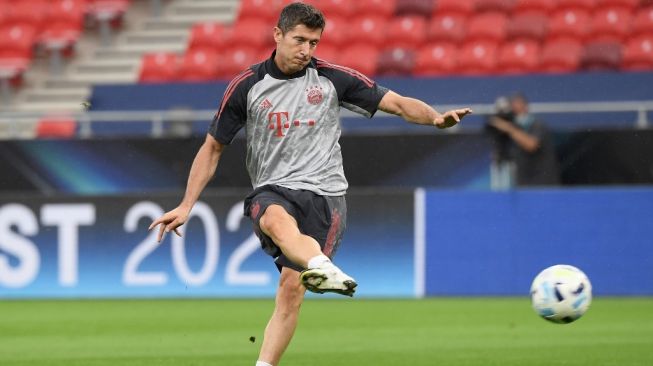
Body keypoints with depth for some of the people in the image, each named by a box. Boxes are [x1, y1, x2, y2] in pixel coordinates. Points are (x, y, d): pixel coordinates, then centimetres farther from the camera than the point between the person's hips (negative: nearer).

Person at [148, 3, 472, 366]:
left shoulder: (333, 78, 6)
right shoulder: (247, 86, 6)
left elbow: (398, 104, 5)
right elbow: (212, 148, 14)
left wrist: (436, 117, -15)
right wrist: (186, 206, 9)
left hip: (323, 194, 1)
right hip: (271, 192, -1)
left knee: (291, 288, -16)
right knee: (276, 220, -39)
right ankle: (321, 267, -67)